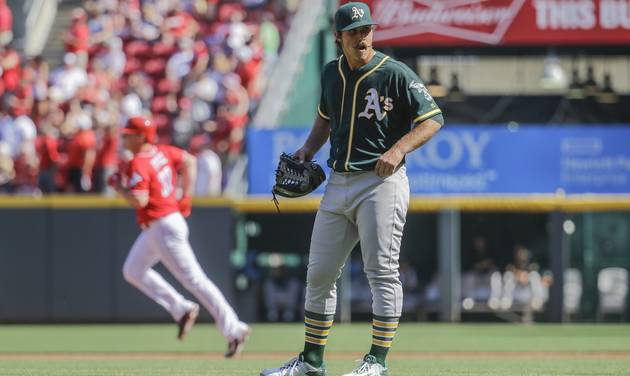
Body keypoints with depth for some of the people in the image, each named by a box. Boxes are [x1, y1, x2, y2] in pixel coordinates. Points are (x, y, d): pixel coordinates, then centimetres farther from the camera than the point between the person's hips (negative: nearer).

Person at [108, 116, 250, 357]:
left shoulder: (138, 164, -19)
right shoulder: (162, 152, 7)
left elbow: (140, 200, -30)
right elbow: (189, 161, 20)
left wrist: (118, 186, -12)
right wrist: (186, 196, 17)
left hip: (164, 228, -10)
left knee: (194, 279, -7)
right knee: (133, 271, 19)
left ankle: (234, 330, -6)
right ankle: (182, 310, 16)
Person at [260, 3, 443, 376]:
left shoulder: (395, 74, -8)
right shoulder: (332, 73, 10)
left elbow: (433, 119, -9)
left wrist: (399, 149, -22)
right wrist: (309, 148, 11)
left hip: (381, 182, -6)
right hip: (339, 184, 7)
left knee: (382, 272, -8)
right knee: (319, 273, 8)